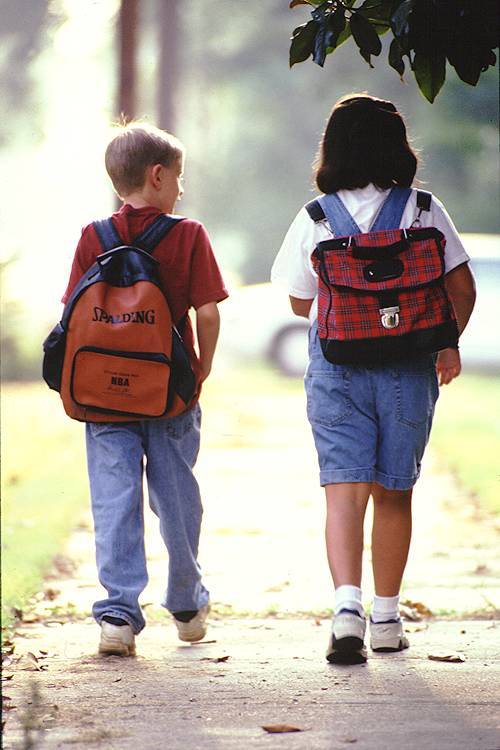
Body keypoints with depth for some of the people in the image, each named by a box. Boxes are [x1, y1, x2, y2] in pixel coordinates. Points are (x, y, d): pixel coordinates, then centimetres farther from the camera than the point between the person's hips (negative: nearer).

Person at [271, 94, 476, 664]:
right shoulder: (424, 210, 0)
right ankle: (386, 617, 20)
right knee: (394, 492, 12)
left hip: (336, 363, -1)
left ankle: (347, 603, -26)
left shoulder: (314, 221, 0)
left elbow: (301, 303, 9)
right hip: (407, 365, 1)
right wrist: (449, 343, 4)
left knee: (344, 488, -5)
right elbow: (461, 287, -3)